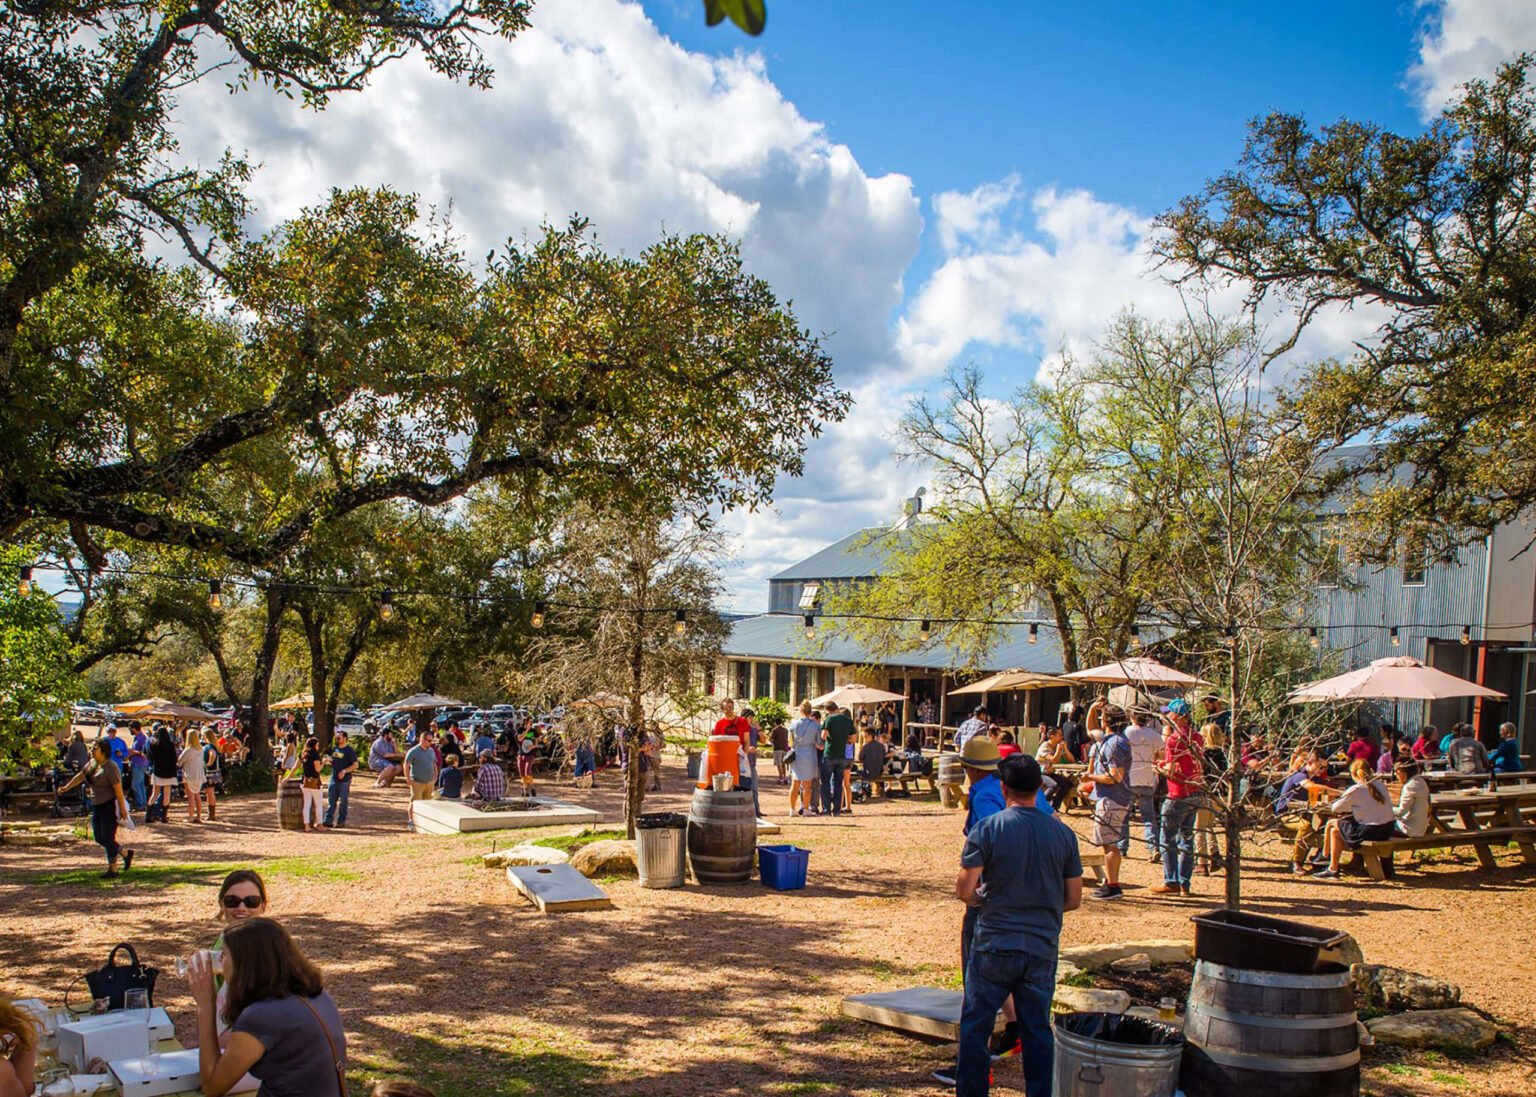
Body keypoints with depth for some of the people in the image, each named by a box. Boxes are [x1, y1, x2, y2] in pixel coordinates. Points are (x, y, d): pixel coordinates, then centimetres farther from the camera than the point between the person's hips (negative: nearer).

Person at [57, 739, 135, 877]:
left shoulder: (111, 767, -19)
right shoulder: (92, 763, 7)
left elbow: (118, 789, -22)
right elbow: (80, 776, 20)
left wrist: (122, 809, -23)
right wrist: (67, 787, 13)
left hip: (110, 806, -9)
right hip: (97, 806, 9)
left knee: (107, 838, -6)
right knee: (99, 838, 10)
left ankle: (112, 869, 8)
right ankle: (126, 854, 22)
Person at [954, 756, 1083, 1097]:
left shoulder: (987, 828, -11)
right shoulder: (1062, 834, -1)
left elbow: (965, 890, -14)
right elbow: (1074, 899, 4)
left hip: (994, 945, -3)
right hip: (1043, 948, 3)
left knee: (975, 1027, 11)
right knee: (1037, 1030, 13)